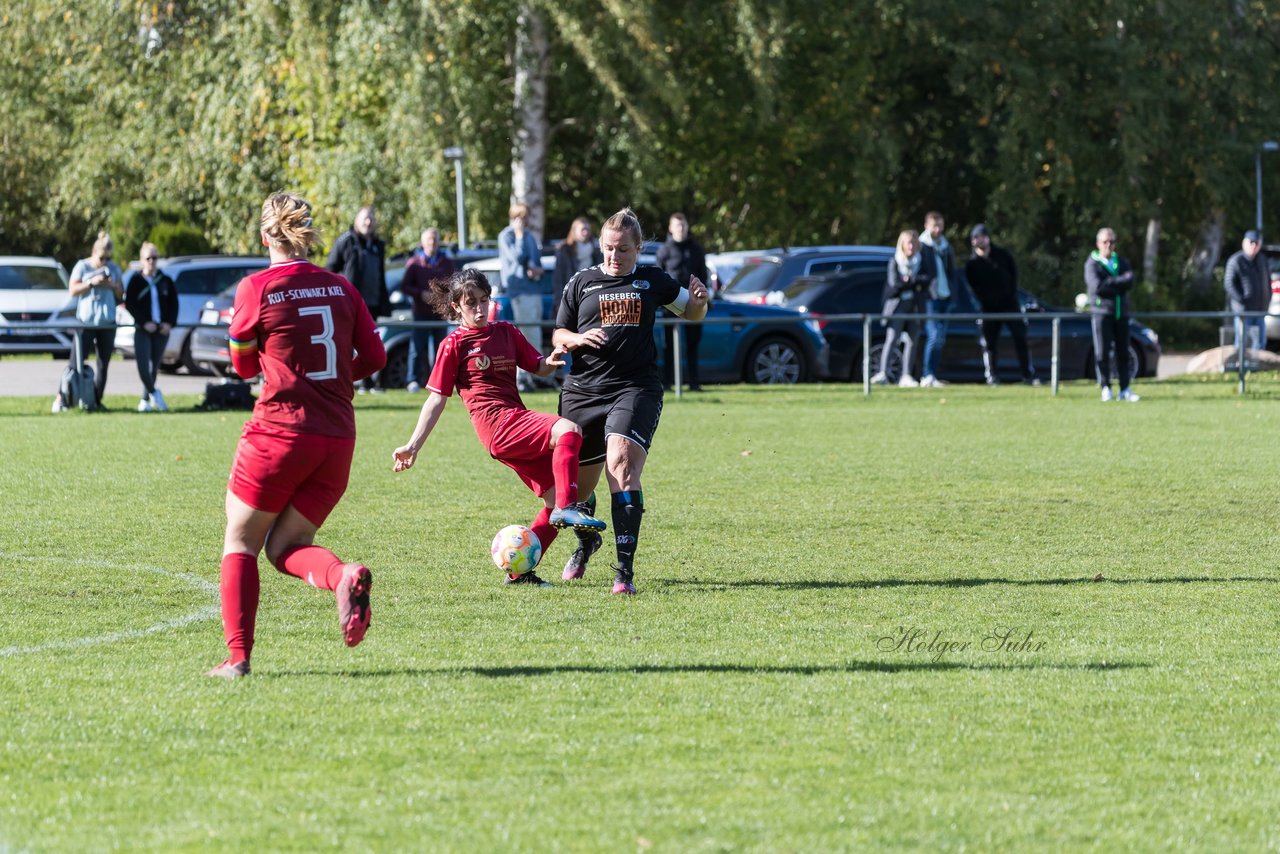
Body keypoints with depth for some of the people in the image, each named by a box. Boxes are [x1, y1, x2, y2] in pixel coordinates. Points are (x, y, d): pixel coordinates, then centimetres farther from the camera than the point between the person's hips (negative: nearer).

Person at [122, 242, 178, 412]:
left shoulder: (165, 281, 8)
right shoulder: (135, 280, -1)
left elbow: (173, 304, 10)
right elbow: (129, 304, -5)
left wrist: (169, 323, -5)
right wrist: (144, 322, -15)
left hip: (162, 329, 3)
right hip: (142, 329, -3)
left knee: (154, 367, 6)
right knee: (143, 365, -14)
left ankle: (145, 400, 18)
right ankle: (153, 393, 6)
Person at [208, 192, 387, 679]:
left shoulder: (256, 289, -6)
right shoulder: (340, 288, 6)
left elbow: (243, 365, 6)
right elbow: (374, 357, 9)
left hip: (279, 433, -5)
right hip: (338, 438, 5)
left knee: (241, 542, 11)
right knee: (286, 546, 14)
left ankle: (237, 656, 2)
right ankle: (344, 576, -18)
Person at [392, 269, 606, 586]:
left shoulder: (506, 332, 19)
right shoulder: (454, 344, 3)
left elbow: (538, 367, 23)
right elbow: (437, 399, 4)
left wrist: (550, 363, -3)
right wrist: (412, 446, -1)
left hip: (518, 421, 7)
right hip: (497, 425, -7)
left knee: (556, 498, 0)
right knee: (568, 429, -30)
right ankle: (569, 507, -38)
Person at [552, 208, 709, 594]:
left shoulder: (652, 281, 9)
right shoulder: (581, 282, 10)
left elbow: (691, 312, 22)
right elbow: (558, 336, 15)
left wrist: (699, 299, -1)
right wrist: (578, 339, -8)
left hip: (636, 388, -2)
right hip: (583, 390, 2)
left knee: (621, 465, -25)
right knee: (578, 483, 8)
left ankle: (625, 569, -26)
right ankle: (586, 543, 44)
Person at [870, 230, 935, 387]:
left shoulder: (922, 259, 4)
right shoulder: (895, 261, -1)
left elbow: (929, 278, -5)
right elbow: (894, 284, -11)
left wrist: (909, 280, -14)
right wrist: (916, 283, -12)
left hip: (916, 305, 3)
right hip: (898, 304, -3)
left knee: (912, 342, 5)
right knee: (891, 339, -15)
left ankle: (906, 376, 10)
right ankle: (882, 373, -23)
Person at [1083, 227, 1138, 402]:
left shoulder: (1121, 262, 14)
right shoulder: (1092, 264, 0)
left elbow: (1130, 281, -4)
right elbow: (1097, 286, -16)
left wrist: (1110, 283, -15)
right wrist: (1119, 284, -9)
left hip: (1121, 313, 4)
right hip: (1101, 313, -4)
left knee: (1123, 352, 4)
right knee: (1102, 352, -6)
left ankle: (1125, 389, 6)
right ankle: (1105, 388, 2)